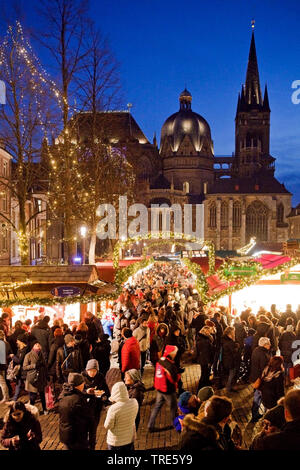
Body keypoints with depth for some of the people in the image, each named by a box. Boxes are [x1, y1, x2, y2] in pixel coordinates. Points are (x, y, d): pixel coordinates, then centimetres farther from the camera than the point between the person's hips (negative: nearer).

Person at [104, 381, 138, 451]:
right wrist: (116, 403, -1)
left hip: (116, 442, -4)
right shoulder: (134, 402, -16)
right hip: (130, 438, 4)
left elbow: (107, 426, -17)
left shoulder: (113, 409, -31)